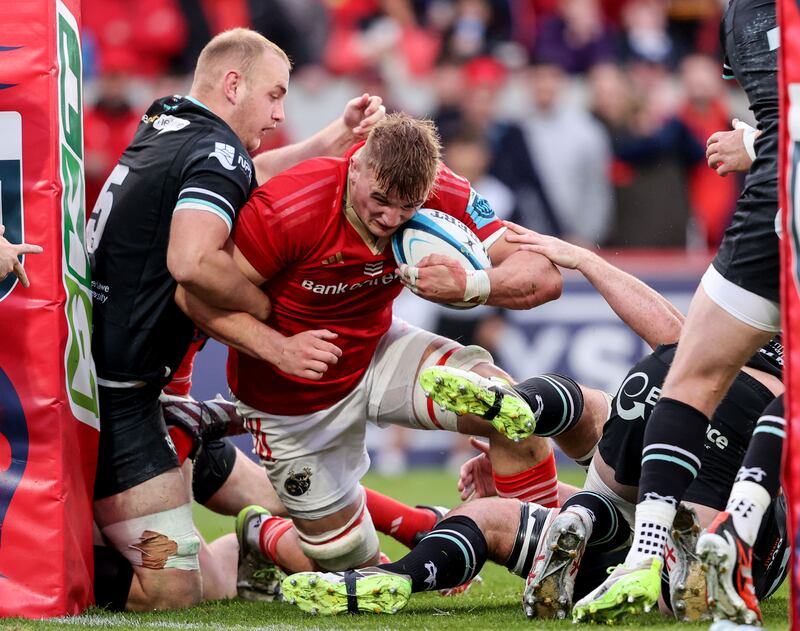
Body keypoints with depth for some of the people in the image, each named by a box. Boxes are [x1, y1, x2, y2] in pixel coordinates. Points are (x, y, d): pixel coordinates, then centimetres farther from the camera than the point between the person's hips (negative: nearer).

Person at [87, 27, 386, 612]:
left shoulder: (163, 126, 14)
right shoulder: (217, 152, -13)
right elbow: (192, 261, -29)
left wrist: (335, 138, 25)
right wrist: (265, 305, -13)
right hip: (116, 392, -9)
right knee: (175, 587, -11)